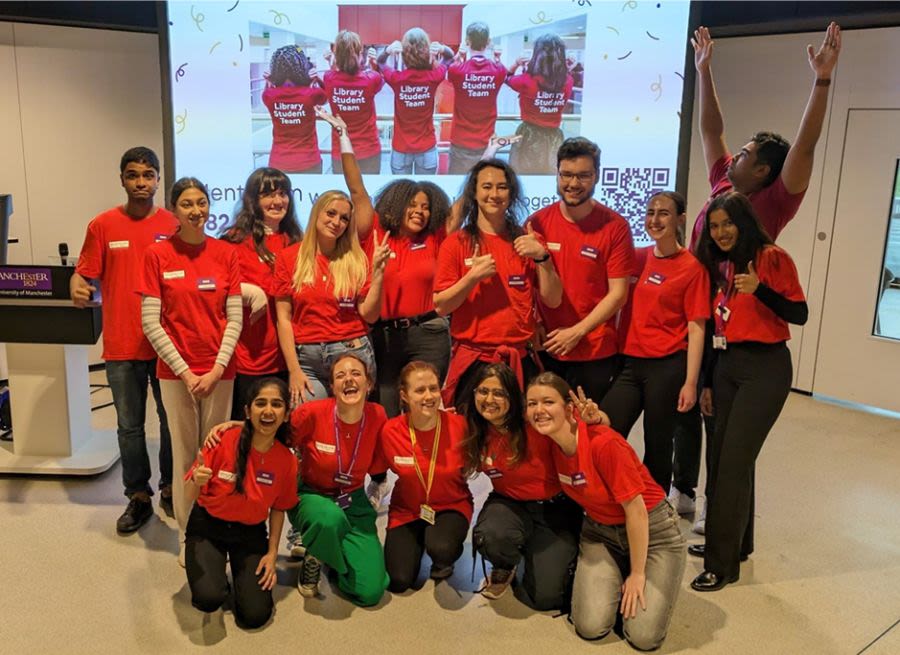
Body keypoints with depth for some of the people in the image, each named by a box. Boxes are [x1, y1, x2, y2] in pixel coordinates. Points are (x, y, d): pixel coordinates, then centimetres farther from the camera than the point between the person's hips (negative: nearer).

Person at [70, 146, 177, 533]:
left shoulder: (173, 225, 0)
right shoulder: (103, 225, 1)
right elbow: (84, 272, 2)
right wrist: (77, 288, -21)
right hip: (122, 346, 0)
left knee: (171, 420, 10)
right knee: (130, 425, 10)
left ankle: (170, 490, 28)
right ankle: (138, 497, 24)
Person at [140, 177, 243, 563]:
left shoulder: (226, 254, 2)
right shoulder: (157, 255, -3)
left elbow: (235, 317, 1)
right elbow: (150, 322, -5)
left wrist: (217, 370, -7)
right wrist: (185, 372, -8)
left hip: (219, 372, 1)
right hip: (176, 371, -1)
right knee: (184, 454, 4)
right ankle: (187, 535, 19)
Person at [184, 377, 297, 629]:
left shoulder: (286, 460, -13)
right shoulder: (223, 441, -22)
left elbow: (278, 509, 4)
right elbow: (189, 496, -15)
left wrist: (272, 553, -2)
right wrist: (196, 481, -37)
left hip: (250, 533, 2)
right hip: (208, 527, -2)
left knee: (255, 615, -9)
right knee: (209, 599, -25)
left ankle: (241, 572, 21)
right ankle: (213, 568, 10)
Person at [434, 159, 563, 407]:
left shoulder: (526, 241, 7)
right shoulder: (456, 243, 1)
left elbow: (553, 300, 4)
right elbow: (441, 306, -3)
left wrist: (542, 257, -9)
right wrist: (474, 276, -16)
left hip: (521, 359, 2)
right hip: (472, 360, -2)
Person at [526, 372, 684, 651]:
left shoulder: (603, 443, -30)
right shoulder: (548, 443, -11)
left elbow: (636, 510, -21)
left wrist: (637, 574, -13)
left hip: (652, 530, -4)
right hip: (600, 531, 5)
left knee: (644, 636, -16)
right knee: (591, 627, -14)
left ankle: (632, 580, 13)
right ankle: (615, 576, 14)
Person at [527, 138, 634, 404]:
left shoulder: (615, 227, -6)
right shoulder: (537, 222, 0)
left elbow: (618, 293, -6)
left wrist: (577, 332, -11)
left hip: (595, 352, -2)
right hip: (544, 348, 2)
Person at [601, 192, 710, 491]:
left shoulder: (692, 267, -5)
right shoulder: (635, 258, 8)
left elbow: (696, 329, -7)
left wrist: (690, 382, -11)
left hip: (667, 367, -4)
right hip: (628, 363, 4)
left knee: (657, 447, 7)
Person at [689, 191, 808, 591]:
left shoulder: (772, 258, -7)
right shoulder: (718, 265, 12)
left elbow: (799, 314, -9)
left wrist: (760, 289, -24)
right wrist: (708, 383, 15)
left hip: (765, 368, -7)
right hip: (727, 366, 7)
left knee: (734, 463, -7)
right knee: (718, 458, 10)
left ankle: (723, 563, 3)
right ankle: (733, 542, 29)